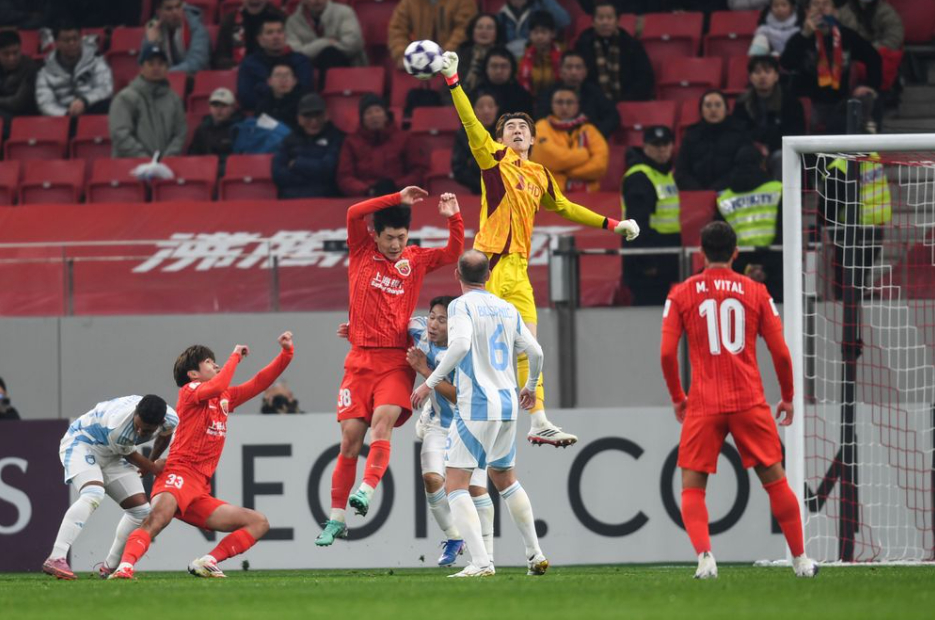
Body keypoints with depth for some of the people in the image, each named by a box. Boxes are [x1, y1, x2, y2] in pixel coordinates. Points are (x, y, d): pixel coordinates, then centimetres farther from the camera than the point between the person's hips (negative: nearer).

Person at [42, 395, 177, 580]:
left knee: (141, 510, 1)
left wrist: (152, 461, 23)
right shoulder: (117, 426, -39)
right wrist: (152, 468, -2)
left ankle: (110, 566, 12)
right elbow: (129, 454, -17)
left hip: (110, 457, 8)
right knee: (93, 495, -34)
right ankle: (55, 559, -43)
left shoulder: (171, 420, -19)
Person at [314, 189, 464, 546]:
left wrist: (453, 218, -3)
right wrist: (397, 199, -10)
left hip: (397, 361, 0)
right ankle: (336, 519, 4)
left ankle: (366, 490, -34)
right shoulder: (362, 252, 7)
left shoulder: (415, 260, 11)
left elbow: (454, 253, 12)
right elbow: (354, 214, -8)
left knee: (383, 420, -25)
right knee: (350, 437, -3)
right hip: (360, 359, 0)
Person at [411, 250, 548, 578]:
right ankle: (535, 555, 25)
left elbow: (460, 344, -24)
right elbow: (535, 351, 14)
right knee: (505, 479, 24)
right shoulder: (508, 309, 12)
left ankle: (481, 561, -19)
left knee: (455, 484, -5)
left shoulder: (461, 306, -6)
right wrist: (530, 387, 32)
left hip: (475, 406, -7)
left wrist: (431, 382, -19)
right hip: (507, 405, 7)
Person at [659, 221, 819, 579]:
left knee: (692, 488, 4)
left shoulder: (682, 294, 3)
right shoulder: (755, 292, 4)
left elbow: (667, 353, -1)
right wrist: (788, 397, 17)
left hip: (703, 405, -1)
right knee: (774, 480, 11)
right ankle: (800, 560, 14)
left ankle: (704, 556, -17)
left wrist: (677, 398, 13)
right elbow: (781, 353, 4)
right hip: (750, 402, 1)